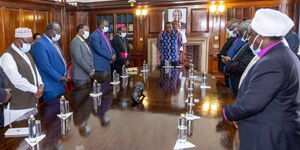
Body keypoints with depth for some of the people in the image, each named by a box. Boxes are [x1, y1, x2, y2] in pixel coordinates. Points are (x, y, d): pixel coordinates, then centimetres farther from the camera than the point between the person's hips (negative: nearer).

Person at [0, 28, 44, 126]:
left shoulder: (26, 53, 13)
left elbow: (34, 70, 17)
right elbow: (17, 80, -23)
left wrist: (41, 85, -2)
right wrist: (35, 89, -13)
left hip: (31, 102, 8)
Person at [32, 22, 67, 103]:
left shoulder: (54, 42, 13)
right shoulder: (40, 44, -16)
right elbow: (45, 66, -21)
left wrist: (65, 74, 5)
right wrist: (59, 77, -17)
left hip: (60, 84, 9)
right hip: (51, 86, -9)